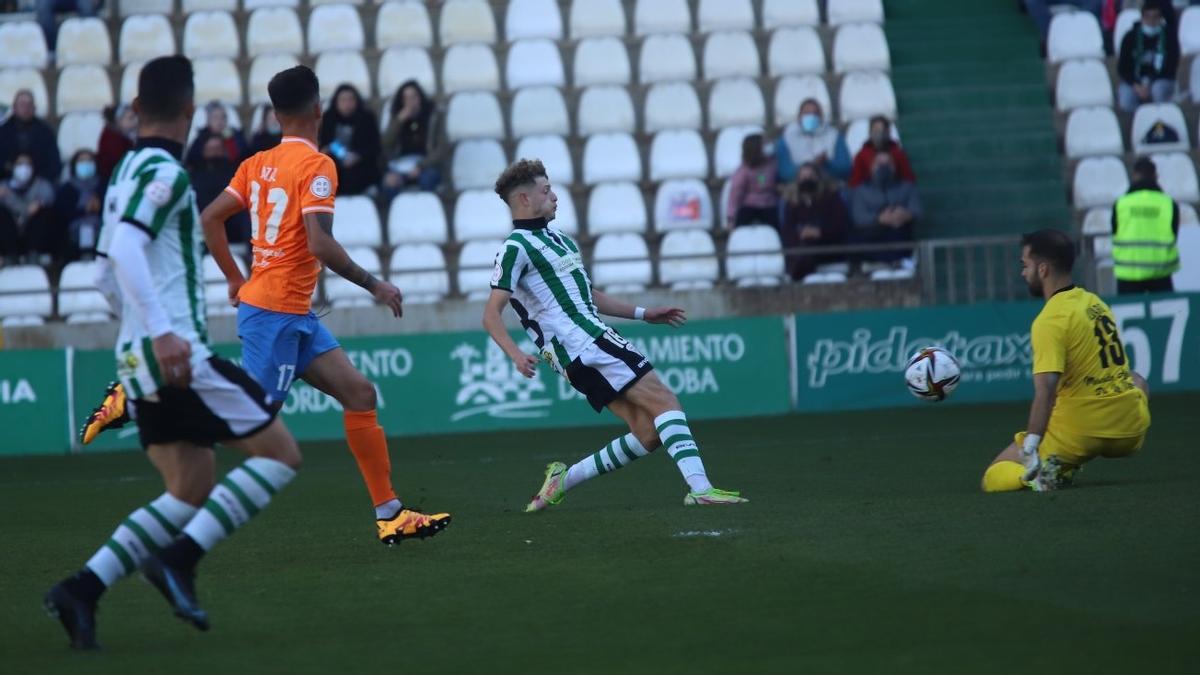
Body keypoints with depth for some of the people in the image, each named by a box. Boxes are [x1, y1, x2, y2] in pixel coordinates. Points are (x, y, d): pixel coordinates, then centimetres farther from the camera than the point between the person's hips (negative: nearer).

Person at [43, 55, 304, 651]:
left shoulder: (128, 170, 17)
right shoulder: (165, 172, -11)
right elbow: (125, 250, -24)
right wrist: (163, 333, -30)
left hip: (140, 359, 9)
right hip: (175, 354, -9)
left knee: (191, 492, 10)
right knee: (280, 452, -3)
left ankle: (82, 589, -3)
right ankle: (181, 558, -13)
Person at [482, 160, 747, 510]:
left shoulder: (558, 239, 22)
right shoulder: (516, 248, -7)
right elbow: (491, 315, -13)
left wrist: (643, 313, 30)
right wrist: (516, 355, -29)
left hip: (596, 340, 9)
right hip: (582, 348, -9)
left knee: (649, 432, 1)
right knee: (663, 400, -16)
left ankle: (562, 479, 10)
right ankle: (700, 488, -25)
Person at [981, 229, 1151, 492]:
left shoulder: (1050, 320, -15)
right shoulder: (1095, 302, 10)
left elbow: (1045, 391, -27)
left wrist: (1030, 448, -31)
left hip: (1081, 434, -5)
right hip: (1130, 433, 5)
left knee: (993, 478, 12)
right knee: (1137, 381, 41)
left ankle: (1044, 470, -21)